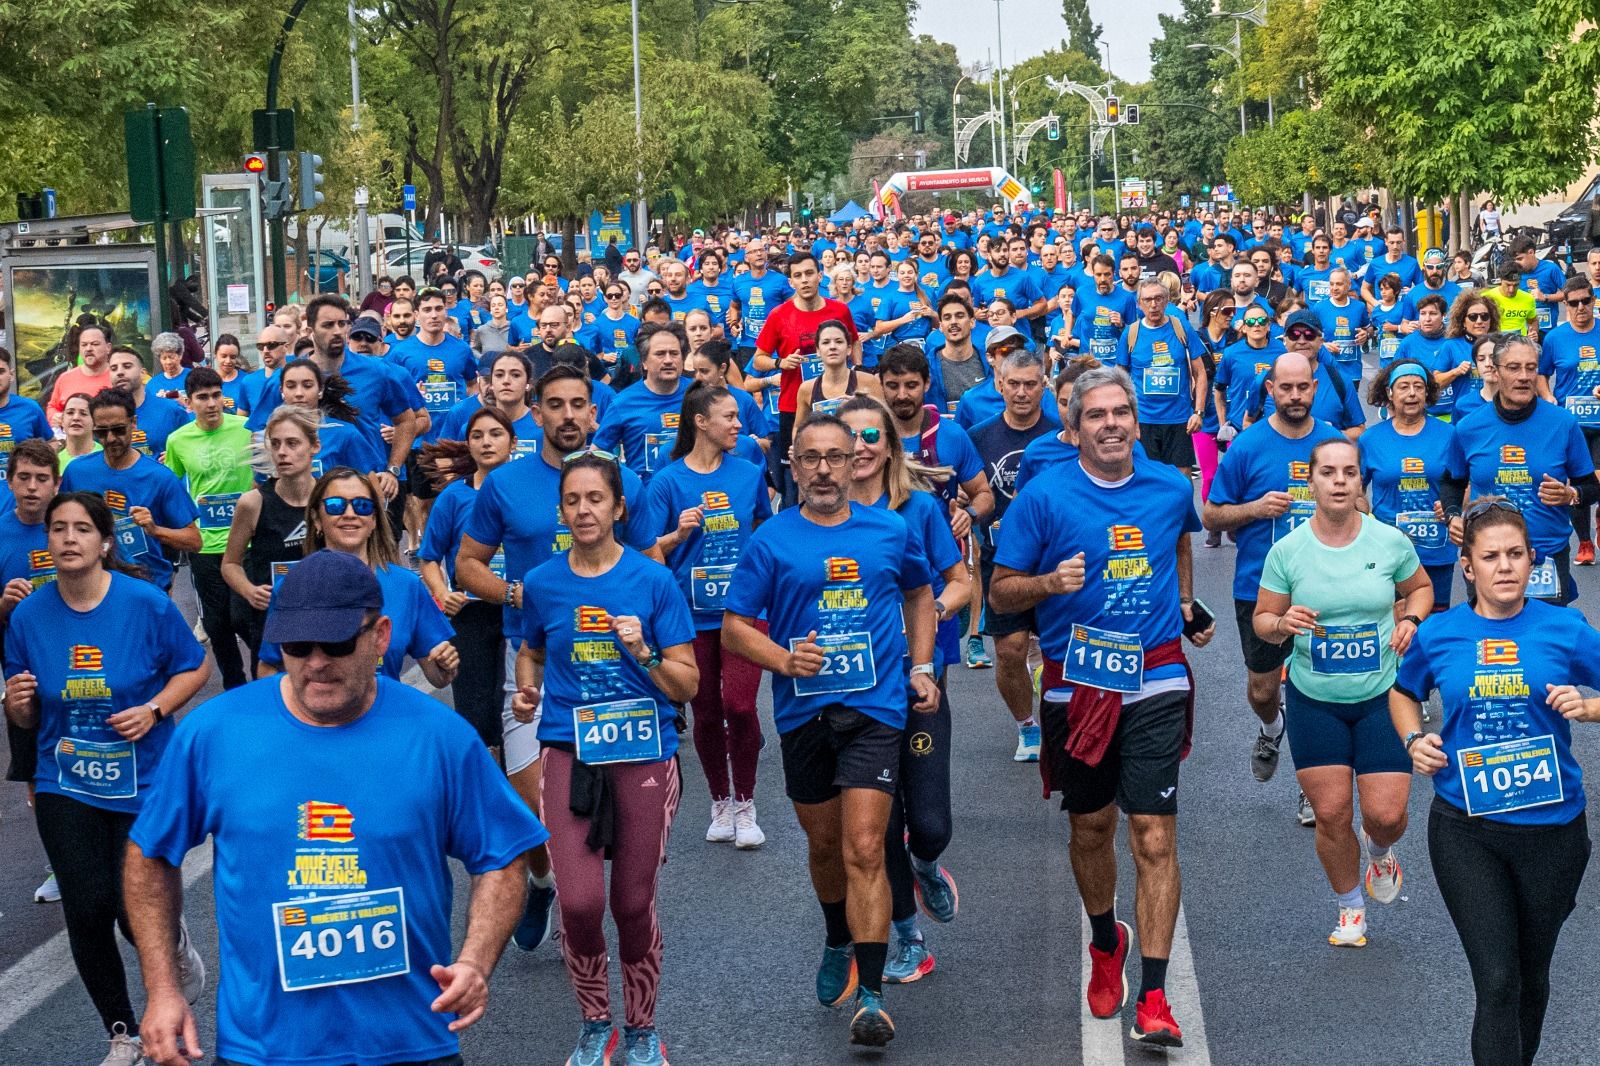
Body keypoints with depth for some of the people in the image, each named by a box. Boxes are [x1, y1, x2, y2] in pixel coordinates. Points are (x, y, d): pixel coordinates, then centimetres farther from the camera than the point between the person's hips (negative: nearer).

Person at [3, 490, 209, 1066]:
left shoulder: (146, 603, -11)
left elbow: (195, 667, 0)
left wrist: (154, 710, -16)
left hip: (144, 783, -2)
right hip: (65, 787, 2)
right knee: (87, 910, -3)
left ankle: (176, 943, 37)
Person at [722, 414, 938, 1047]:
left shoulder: (891, 532, 4)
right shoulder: (771, 541, -1)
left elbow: (919, 592, 23)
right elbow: (734, 629, 0)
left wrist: (921, 668, 12)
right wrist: (786, 660, -18)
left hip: (874, 709, -1)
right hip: (802, 711, 1)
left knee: (864, 851, -12)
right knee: (824, 845, 17)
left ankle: (871, 995, -12)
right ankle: (839, 944, 44)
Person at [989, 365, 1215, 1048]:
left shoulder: (1171, 488, 3)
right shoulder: (1044, 497, -6)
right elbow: (1000, 592, -4)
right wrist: (1050, 582, -21)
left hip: (1156, 682, 0)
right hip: (1077, 686, 0)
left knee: (1154, 835, -8)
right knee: (1091, 828, 14)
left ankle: (1154, 999, -7)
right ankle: (1106, 944, 42)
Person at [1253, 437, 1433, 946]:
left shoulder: (1391, 541, -6)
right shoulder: (1287, 551, -7)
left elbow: (1421, 587, 14)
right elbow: (1261, 620, 2)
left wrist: (1409, 621, -7)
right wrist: (1283, 623, -21)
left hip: (1382, 695, 0)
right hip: (1314, 700, 0)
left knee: (1386, 814, -6)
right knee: (1331, 814, 1)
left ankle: (1379, 851, 34)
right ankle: (1351, 908, 26)